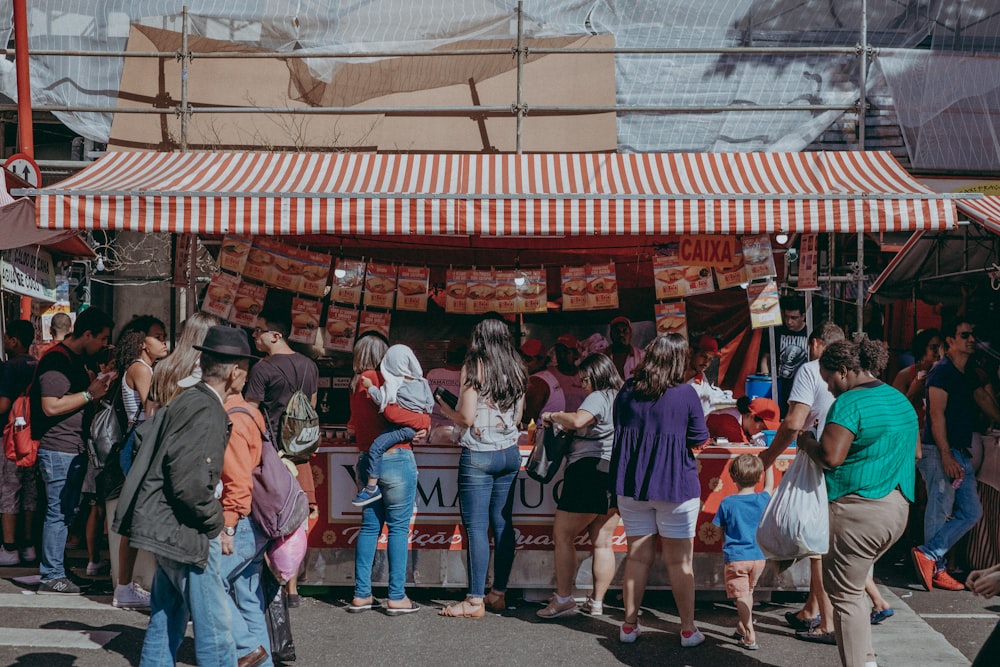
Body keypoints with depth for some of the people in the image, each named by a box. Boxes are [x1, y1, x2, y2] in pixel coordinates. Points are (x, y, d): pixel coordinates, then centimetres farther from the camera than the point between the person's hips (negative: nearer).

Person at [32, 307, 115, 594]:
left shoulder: (77, 361, 17)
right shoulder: (56, 360, -15)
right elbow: (51, 407, -22)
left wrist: (98, 385, 12)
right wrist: (90, 393, -18)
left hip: (75, 449, 10)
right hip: (58, 449, -10)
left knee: (67, 512, 14)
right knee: (58, 512, -6)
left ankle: (57, 569, 22)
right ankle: (52, 576, 0)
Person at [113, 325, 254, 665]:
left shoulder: (186, 401, 11)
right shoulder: (207, 412, -20)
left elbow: (145, 436, 22)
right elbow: (191, 484, -27)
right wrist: (215, 521, -11)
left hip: (166, 530, 10)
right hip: (186, 534, -10)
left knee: (167, 620, 17)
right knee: (215, 628, -5)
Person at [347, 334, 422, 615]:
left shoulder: (357, 384, 13)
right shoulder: (375, 379, -11)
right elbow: (391, 411, -22)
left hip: (366, 460, 8)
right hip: (395, 458, -8)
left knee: (370, 526, 11)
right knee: (398, 528, -2)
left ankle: (361, 595, 13)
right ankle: (396, 597, -1)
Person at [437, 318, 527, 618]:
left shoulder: (473, 368, -8)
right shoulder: (517, 372, 8)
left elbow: (466, 418, -12)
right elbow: (517, 417, 14)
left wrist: (443, 406, 6)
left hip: (478, 455, -6)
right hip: (509, 453, 6)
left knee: (477, 528, -5)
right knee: (503, 524, 10)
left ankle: (475, 601, -4)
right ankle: (499, 594, 15)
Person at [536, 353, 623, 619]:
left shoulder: (598, 398, -11)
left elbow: (577, 421, -28)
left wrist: (554, 416, -11)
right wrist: (566, 422, 18)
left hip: (591, 471, -9)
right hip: (619, 475, 9)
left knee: (563, 535, -1)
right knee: (602, 541, 10)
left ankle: (563, 598, -2)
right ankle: (596, 602, 12)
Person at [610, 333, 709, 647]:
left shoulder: (627, 392, 0)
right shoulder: (685, 393, -12)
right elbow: (699, 438, -3)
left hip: (631, 486, 3)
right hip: (675, 486, -3)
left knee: (637, 556, 12)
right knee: (680, 560, 5)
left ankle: (629, 625, 17)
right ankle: (688, 629, 11)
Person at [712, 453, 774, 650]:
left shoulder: (727, 503, -10)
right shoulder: (763, 500, -5)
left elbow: (721, 531, -1)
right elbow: (770, 486, 18)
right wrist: (768, 463, 30)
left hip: (735, 558, -3)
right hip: (759, 557, 4)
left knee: (741, 596, -2)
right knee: (748, 592, 21)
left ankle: (750, 637, -9)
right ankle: (742, 627, 33)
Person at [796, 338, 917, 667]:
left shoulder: (849, 403, -13)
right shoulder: (902, 401, 15)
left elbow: (830, 456, -20)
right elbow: (914, 452, 24)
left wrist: (807, 441, -2)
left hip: (857, 510, -9)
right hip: (898, 508, 9)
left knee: (845, 594, 0)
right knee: (854, 584, 20)